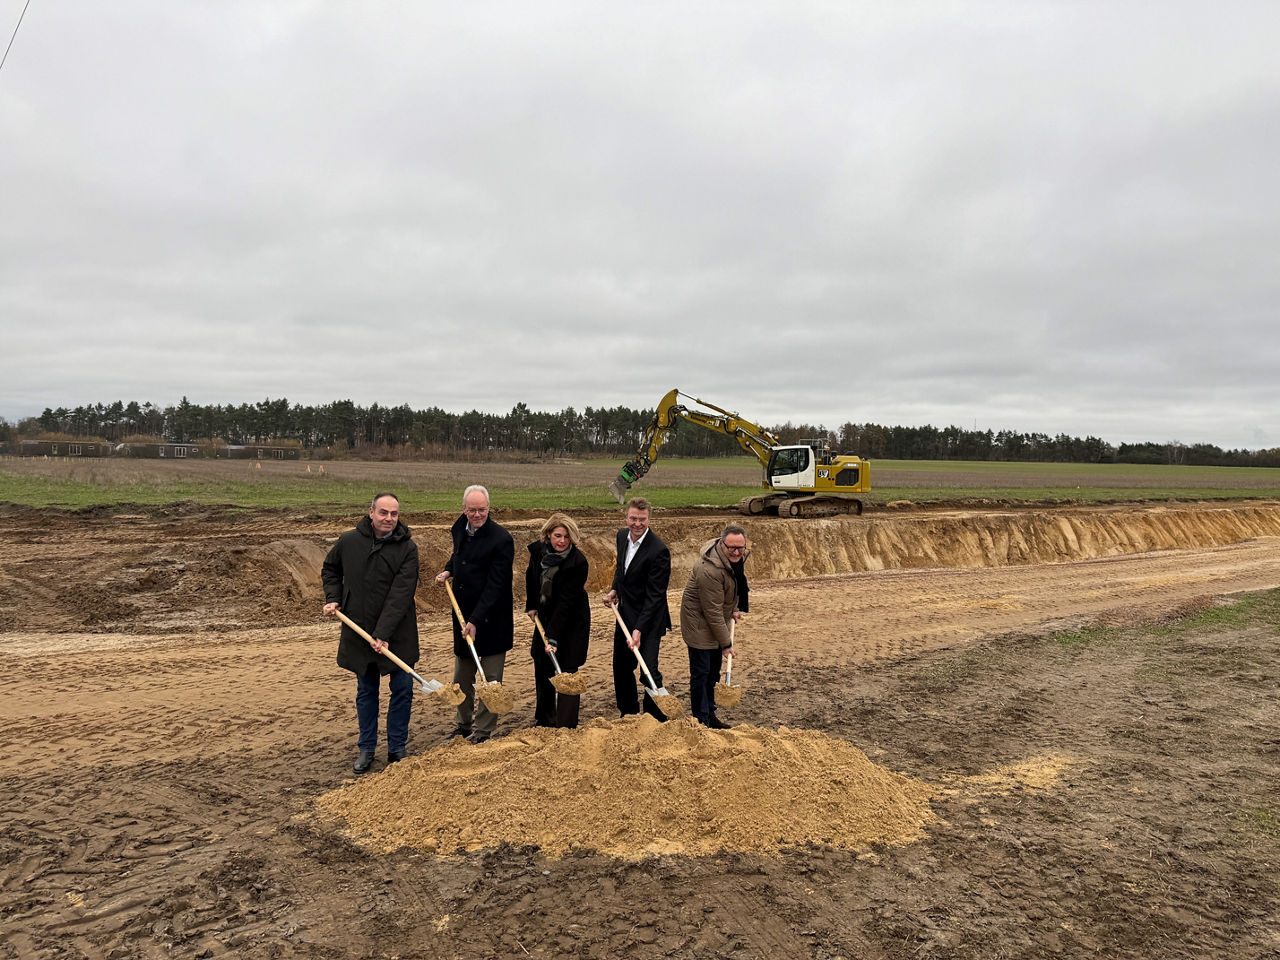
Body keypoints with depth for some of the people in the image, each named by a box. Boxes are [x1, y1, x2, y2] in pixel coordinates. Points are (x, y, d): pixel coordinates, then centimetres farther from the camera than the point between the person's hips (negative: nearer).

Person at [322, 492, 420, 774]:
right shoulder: (349, 541, -3)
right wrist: (333, 599, 3)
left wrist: (384, 633, -24)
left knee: (402, 689, 3)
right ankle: (366, 748, 25)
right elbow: (330, 569, 18)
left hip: (397, 633, -2)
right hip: (359, 632, 2)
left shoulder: (407, 548, -12)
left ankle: (396, 748, 18)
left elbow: (401, 595, -18)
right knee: (366, 691, 13)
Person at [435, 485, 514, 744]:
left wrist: (476, 621, -25)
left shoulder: (501, 539, -18)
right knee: (462, 678, 18)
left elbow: (495, 587, -21)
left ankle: (483, 732, 16)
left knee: (490, 680, 3)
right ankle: (464, 725, 34)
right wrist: (448, 569, 9)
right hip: (463, 615, 7)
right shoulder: (459, 528, 5)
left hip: (491, 619, -7)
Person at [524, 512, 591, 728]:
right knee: (542, 669, 14)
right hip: (546, 615, 6)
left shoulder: (578, 562, -26)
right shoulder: (538, 550, -9)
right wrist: (531, 605, 16)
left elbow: (566, 602, -27)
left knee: (566, 671, -8)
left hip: (572, 621, -6)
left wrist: (553, 637, -27)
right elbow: (531, 577, 12)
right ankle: (544, 720, 32)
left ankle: (566, 726, 0)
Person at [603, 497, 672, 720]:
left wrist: (639, 630, -28)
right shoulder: (622, 536, 1)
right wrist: (614, 589, 5)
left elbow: (654, 596, -23)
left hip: (648, 618, -8)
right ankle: (628, 713, 36)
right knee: (621, 667, 18)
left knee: (649, 671, -9)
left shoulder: (658, 551, -23)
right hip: (625, 614, 8)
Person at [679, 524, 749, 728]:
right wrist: (726, 643, -22)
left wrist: (735, 609, 12)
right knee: (701, 673, -3)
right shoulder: (710, 570, -33)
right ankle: (701, 721, 8)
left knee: (714, 671, 17)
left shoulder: (738, 556, -5)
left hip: (717, 622, 9)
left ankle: (710, 715, 29)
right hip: (699, 622, -9)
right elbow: (713, 612, -28)